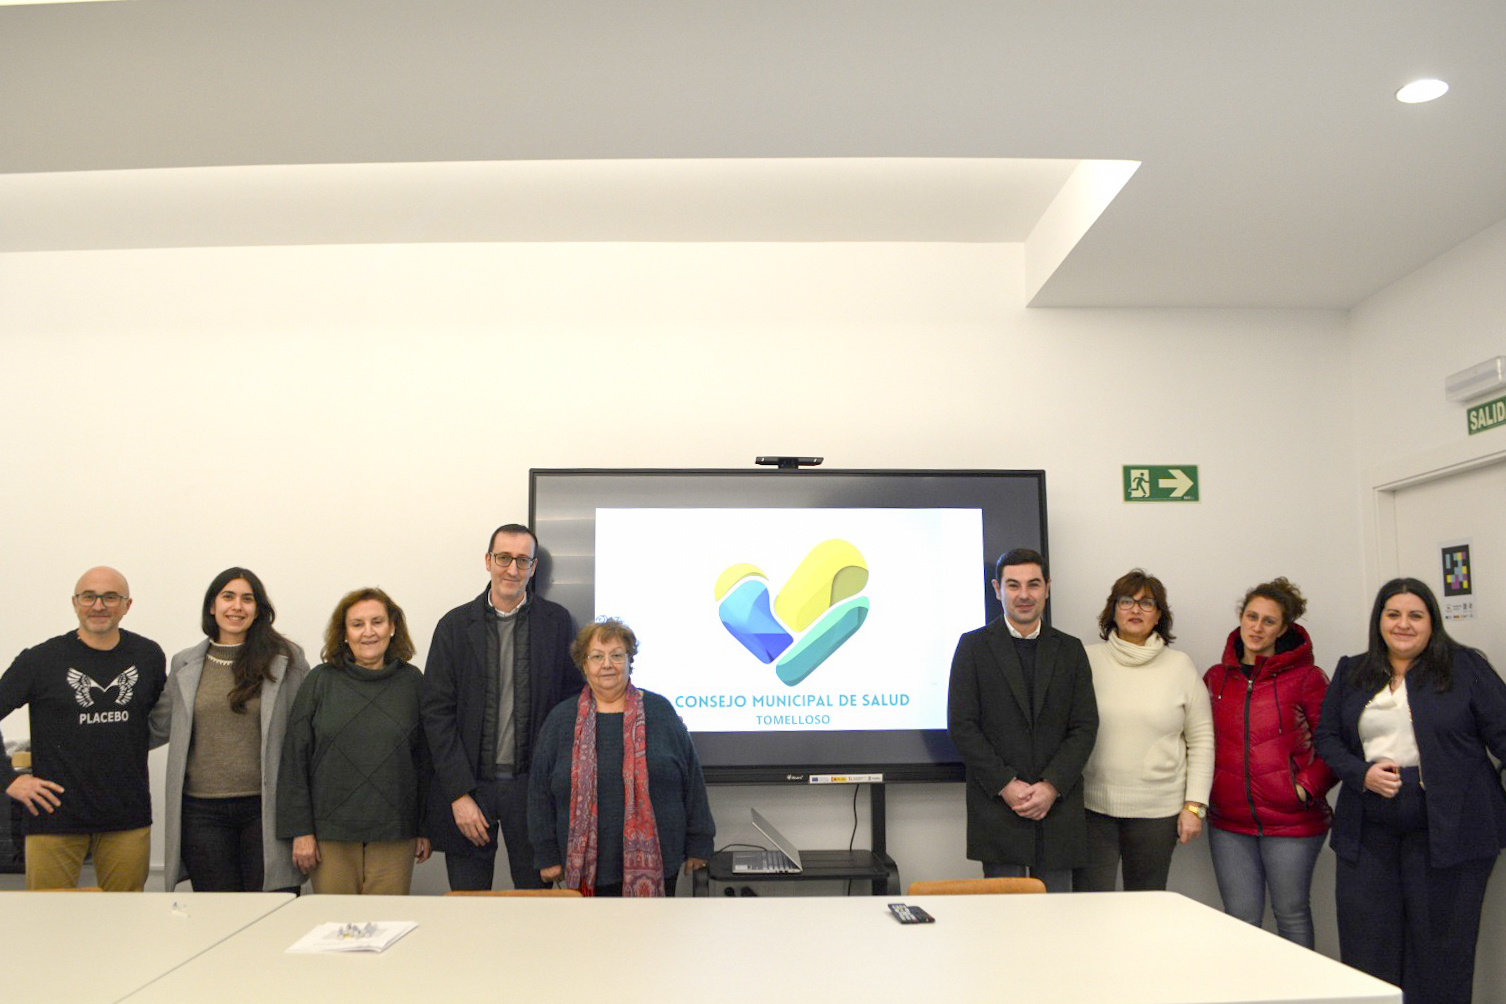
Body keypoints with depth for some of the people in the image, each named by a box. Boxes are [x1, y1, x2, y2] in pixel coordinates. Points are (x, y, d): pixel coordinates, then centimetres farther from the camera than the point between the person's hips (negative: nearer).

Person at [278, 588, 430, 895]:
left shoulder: (412, 682, 5)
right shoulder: (321, 681, 3)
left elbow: (425, 759, 8)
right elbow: (295, 758, 2)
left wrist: (425, 828, 7)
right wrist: (300, 830, -3)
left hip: (394, 834, 1)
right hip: (330, 832, 0)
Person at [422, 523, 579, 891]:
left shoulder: (556, 621, 2)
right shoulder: (455, 625, 1)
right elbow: (437, 713, -1)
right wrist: (459, 794, -8)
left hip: (530, 787, 0)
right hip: (469, 785, 0)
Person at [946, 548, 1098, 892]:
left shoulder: (1070, 650, 11)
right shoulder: (973, 646, 4)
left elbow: (1085, 727, 5)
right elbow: (961, 725, -3)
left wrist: (1052, 787, -8)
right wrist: (1005, 785, -11)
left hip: (1058, 808, 2)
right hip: (998, 809, -2)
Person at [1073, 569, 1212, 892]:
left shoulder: (1180, 666, 5)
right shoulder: (1087, 660, 2)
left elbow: (1201, 739, 7)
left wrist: (1195, 805, 2)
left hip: (1157, 811, 1)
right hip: (1093, 806, -1)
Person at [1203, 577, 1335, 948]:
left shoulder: (1306, 678, -5)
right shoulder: (1216, 678, 8)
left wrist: (1308, 787, -13)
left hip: (1291, 822, -3)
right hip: (1229, 823, 3)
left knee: (1292, 914, 10)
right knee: (1240, 921, 8)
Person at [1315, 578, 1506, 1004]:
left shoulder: (1465, 667, 2)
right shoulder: (1351, 672, 11)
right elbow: (1326, 737, 11)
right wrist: (1362, 774, -7)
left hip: (1449, 827, -3)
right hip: (1368, 831, 3)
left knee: (1442, 946, 6)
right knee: (1366, 949, 7)